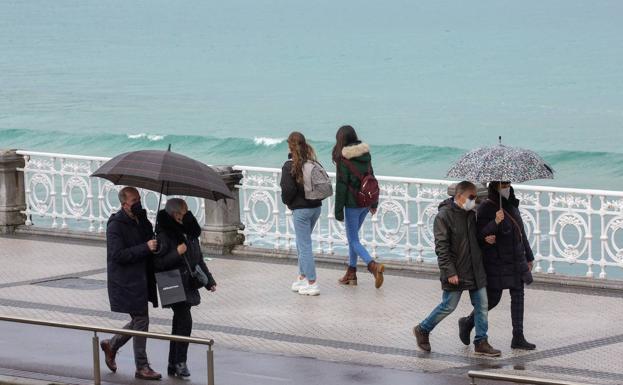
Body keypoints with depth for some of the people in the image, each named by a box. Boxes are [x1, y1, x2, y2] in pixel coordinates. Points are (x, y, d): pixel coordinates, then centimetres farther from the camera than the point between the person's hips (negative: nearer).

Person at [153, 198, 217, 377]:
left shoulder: (189, 232, 10)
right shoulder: (164, 234, -11)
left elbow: (199, 259, 19)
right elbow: (158, 263, -15)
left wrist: (209, 281, 16)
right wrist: (177, 253, -24)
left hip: (188, 286, 7)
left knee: (179, 325, 10)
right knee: (185, 321, -15)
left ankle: (173, 365, 17)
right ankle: (180, 362, -4)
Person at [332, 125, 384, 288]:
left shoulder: (344, 159, -16)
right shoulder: (365, 154, 5)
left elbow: (341, 186, -16)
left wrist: (338, 210, -10)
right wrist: (374, 202, 21)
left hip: (352, 203, -7)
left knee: (353, 240, -1)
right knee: (353, 236, 20)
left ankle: (373, 265, -22)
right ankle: (351, 273, 24)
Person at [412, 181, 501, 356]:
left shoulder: (471, 215, 9)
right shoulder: (444, 216, -14)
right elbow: (441, 247, -17)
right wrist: (450, 272, -20)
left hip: (475, 271, 7)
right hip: (456, 273, -7)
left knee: (481, 305, 4)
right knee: (449, 306, 1)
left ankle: (481, 342, 11)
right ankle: (422, 330, 22)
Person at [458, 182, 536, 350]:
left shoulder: (512, 205, 11)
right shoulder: (486, 208, -12)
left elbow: (521, 233, 19)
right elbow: (479, 236, -19)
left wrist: (528, 256, 22)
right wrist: (495, 223, -33)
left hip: (516, 260, 7)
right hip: (497, 263, -7)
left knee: (518, 296, 3)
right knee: (493, 298, -2)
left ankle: (518, 338, 5)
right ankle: (467, 323, 23)